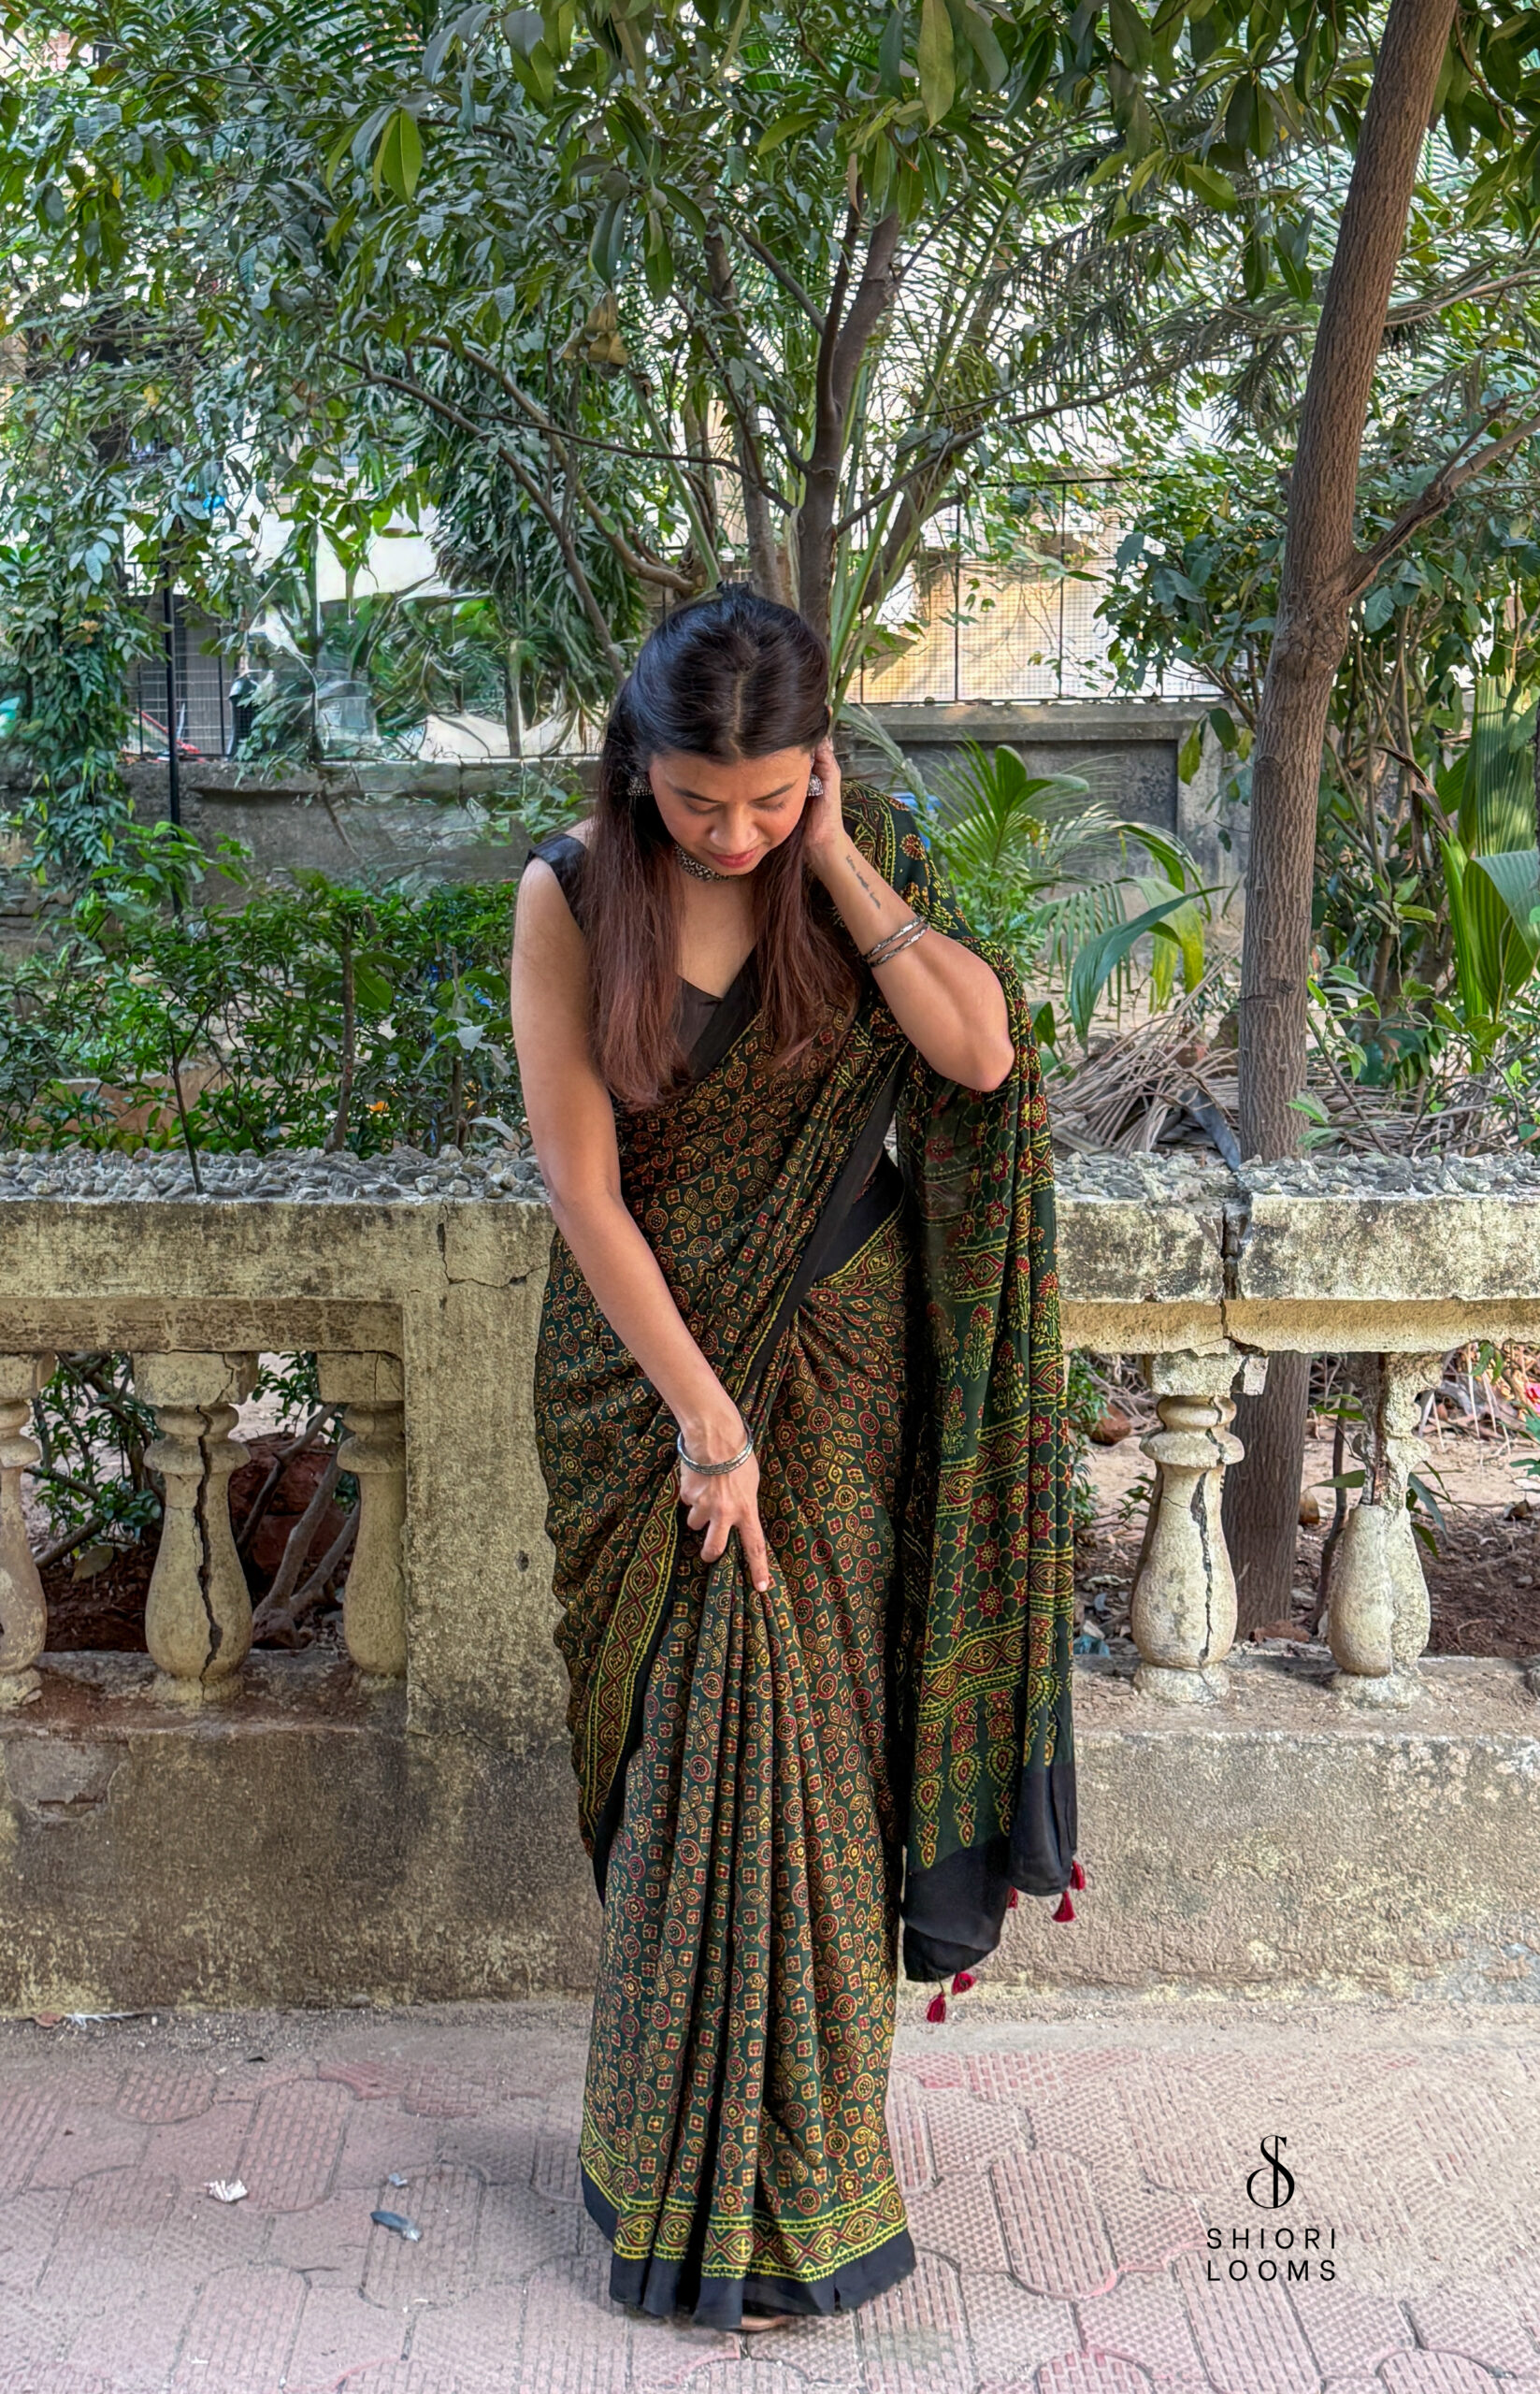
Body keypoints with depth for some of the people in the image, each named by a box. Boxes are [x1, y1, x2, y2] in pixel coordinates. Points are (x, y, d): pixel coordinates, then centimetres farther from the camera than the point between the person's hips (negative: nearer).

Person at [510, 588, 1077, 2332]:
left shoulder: (863, 864, -3)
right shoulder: (572, 894, -10)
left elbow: (980, 1052, -18)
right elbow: (580, 1183, -13)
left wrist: (835, 863, -19)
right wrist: (704, 1417, -17)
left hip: (833, 1355, 1)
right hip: (647, 1355, -1)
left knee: (792, 1722, 2)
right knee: (677, 1738, 5)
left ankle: (777, 2174, 21)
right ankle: (692, 2167, 25)